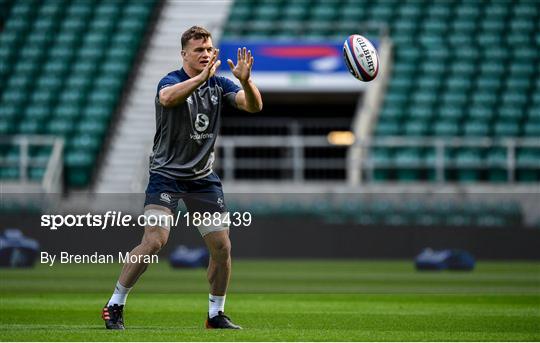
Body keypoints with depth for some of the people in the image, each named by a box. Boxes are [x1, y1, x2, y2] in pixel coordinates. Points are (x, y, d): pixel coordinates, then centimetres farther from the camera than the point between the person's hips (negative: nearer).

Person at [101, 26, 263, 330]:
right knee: (154, 241, -18)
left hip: (204, 177, 5)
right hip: (166, 175, -5)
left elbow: (254, 106, -11)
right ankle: (115, 306, -5)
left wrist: (246, 81, -30)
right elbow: (167, 98, -38)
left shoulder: (218, 84, 1)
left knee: (222, 247, 1)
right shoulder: (172, 81, -13)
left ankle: (216, 314, 18)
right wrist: (201, 77, -50)